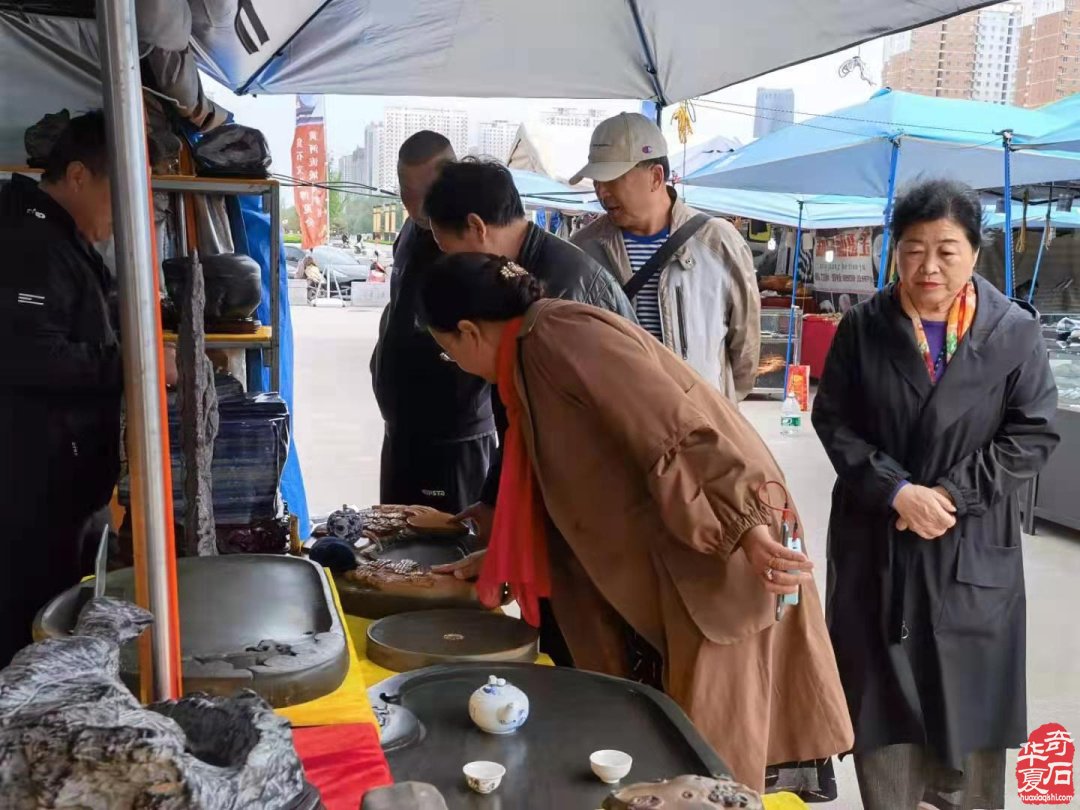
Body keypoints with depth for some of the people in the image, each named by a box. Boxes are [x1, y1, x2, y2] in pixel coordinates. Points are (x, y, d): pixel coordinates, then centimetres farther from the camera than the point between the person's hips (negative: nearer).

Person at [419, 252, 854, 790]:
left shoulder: (562, 336, -16)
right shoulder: (538, 352, 14)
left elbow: (678, 432, -25)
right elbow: (581, 489, 22)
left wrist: (743, 525, -31)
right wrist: (491, 562, 28)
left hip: (718, 558, -10)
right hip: (667, 569, 10)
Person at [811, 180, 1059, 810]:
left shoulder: (1015, 331, -3)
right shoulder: (863, 327, -1)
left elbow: (1033, 434, -3)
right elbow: (834, 421, -2)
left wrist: (954, 494, -13)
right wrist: (897, 491, -15)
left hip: (974, 545, 0)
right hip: (875, 539, 1)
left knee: (968, 693, 9)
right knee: (884, 693, 7)